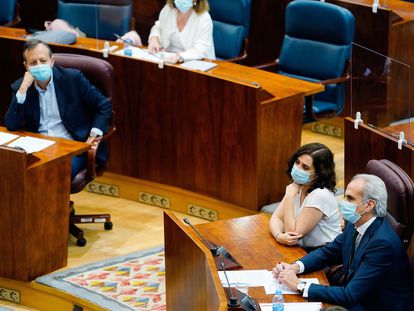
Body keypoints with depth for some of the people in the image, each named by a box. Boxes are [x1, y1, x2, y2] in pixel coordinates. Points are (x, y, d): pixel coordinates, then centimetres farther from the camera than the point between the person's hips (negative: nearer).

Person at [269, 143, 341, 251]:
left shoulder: (321, 195, -21)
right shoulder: (298, 187, 2)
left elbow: (293, 232, -20)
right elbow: (276, 218, 0)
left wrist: (290, 196, -17)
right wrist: (279, 236, -21)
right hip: (302, 250, 7)